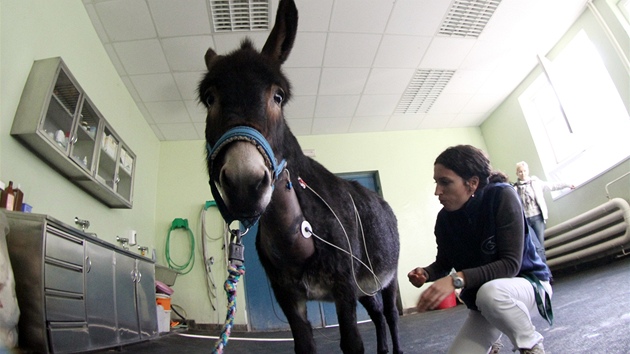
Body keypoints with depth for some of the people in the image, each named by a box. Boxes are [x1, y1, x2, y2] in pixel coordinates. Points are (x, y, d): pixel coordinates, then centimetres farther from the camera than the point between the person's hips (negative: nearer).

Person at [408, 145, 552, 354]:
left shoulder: (501, 197, -24)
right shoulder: (444, 219, -11)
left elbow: (511, 264, -30)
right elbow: (444, 263, 3)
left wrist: (457, 279, -41)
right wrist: (426, 273, -21)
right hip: (482, 301, 4)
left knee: (489, 292, -39)